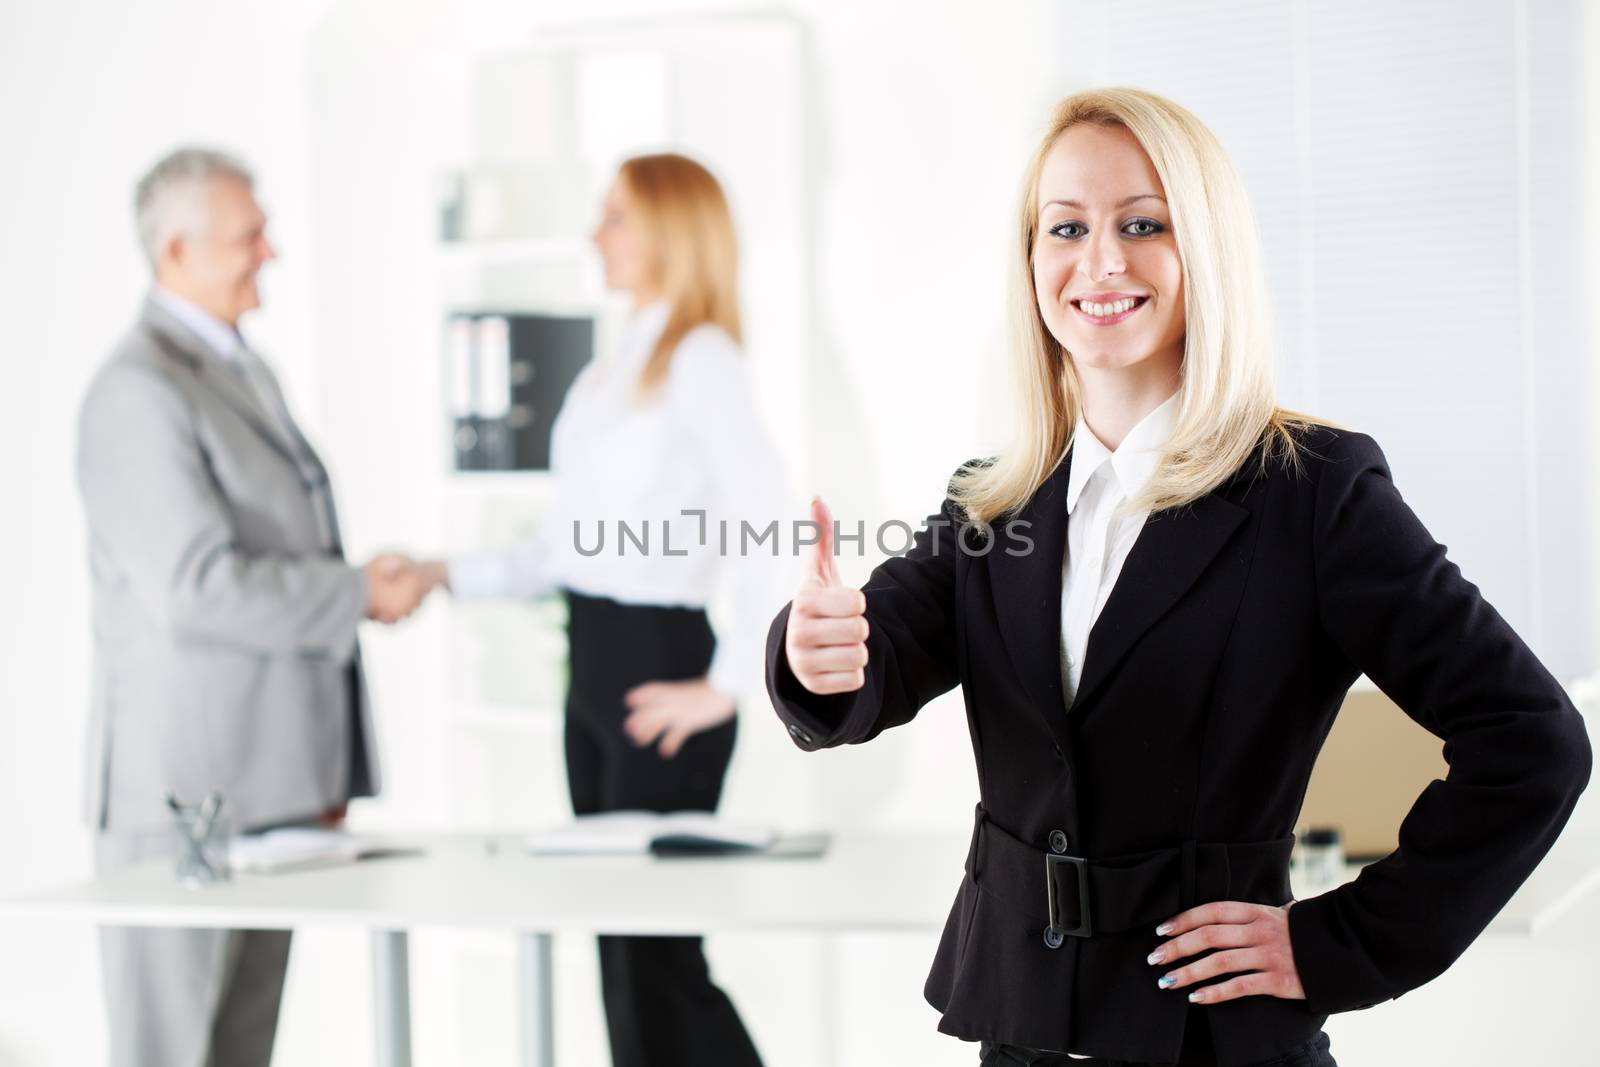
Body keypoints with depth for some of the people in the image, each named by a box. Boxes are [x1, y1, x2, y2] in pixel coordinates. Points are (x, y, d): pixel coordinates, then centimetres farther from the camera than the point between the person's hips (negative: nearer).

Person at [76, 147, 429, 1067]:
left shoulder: (246, 373, 18)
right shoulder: (140, 391, -14)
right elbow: (198, 586, -23)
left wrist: (321, 775, 23)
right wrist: (359, 597, -14)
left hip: (271, 784, 9)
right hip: (186, 787, -9)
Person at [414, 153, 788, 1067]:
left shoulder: (701, 359, -11)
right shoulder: (619, 366, 15)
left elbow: (767, 527, -21)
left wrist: (727, 685, -19)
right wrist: (455, 577, 11)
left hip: (658, 662, -9)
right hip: (595, 665, 9)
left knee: (658, 948, -6)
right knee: (619, 943, 11)